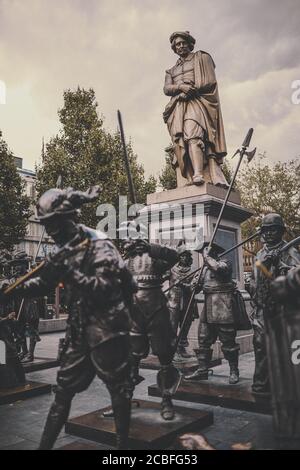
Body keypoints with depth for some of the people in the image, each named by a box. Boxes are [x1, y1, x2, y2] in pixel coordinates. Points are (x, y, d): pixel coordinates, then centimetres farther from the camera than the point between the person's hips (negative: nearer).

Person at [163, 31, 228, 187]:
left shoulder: (201, 57, 21)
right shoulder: (171, 70, 32)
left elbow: (210, 82, 6)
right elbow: (166, 89, 12)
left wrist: (190, 91, -6)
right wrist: (181, 87, -10)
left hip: (197, 102, -4)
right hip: (178, 108, 4)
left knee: (193, 135, -30)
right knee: (180, 140, -20)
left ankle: (198, 175, -44)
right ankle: (189, 180, -34)